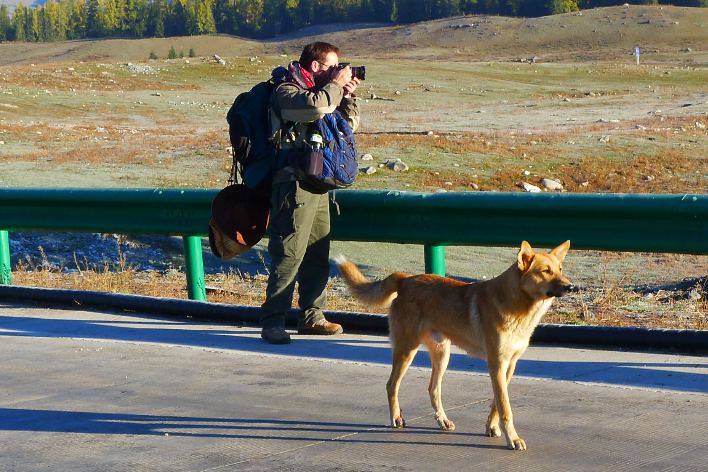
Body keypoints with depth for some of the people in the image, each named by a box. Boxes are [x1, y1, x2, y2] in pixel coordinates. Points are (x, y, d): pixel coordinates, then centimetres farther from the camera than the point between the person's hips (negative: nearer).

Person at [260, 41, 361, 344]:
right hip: (295, 185, -9)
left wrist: (347, 95, 10)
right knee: (289, 254, -12)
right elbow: (316, 107, -26)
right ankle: (272, 322, -10)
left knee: (318, 255, 11)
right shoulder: (287, 92, -6)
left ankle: (311, 317, 19)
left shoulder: (322, 92, 20)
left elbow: (350, 124, 25)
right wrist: (336, 84, -10)